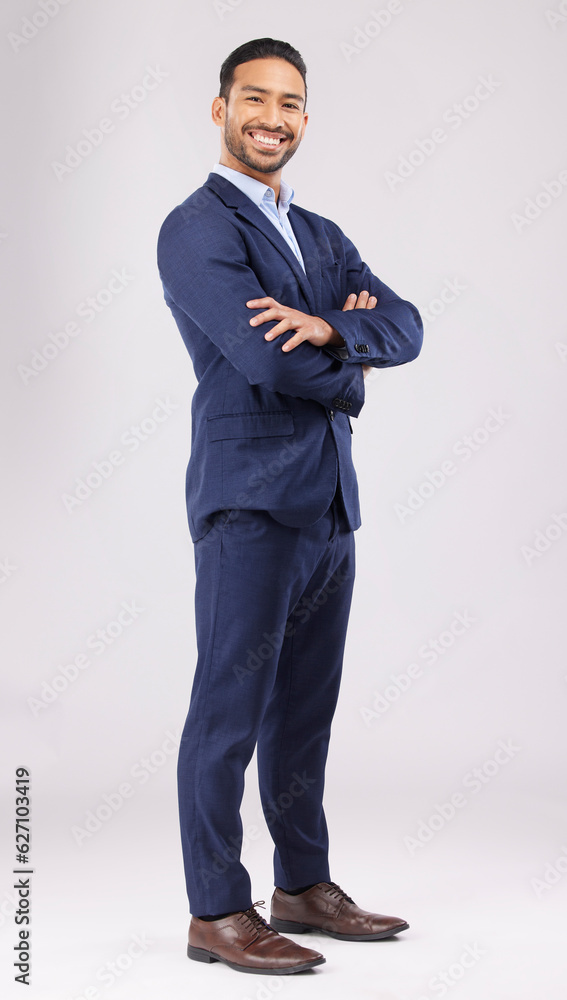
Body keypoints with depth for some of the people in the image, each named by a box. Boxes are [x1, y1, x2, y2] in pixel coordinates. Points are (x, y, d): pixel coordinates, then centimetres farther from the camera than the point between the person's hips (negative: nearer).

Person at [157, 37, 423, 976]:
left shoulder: (323, 237, 19)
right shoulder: (197, 229, -6)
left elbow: (405, 327, 5)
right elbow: (268, 360, -18)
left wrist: (330, 327, -16)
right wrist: (350, 373, 1)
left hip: (330, 503, 8)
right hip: (251, 500, -8)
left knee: (304, 711, 14)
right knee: (230, 711, -2)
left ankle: (305, 888, 26)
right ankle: (217, 914, 8)